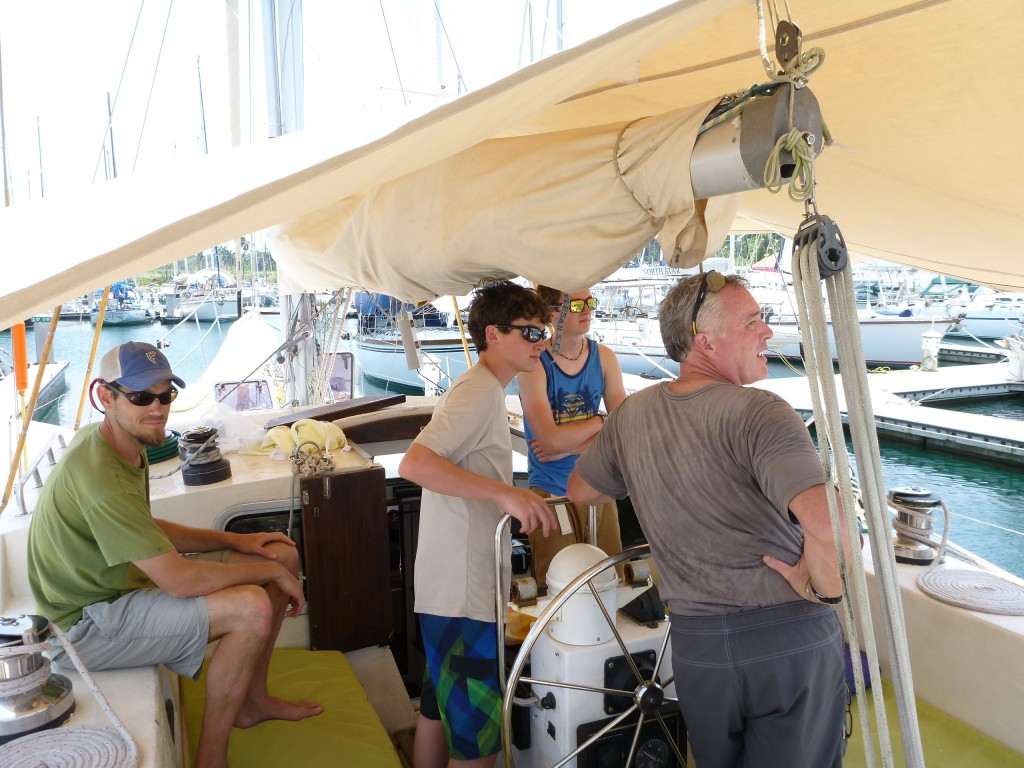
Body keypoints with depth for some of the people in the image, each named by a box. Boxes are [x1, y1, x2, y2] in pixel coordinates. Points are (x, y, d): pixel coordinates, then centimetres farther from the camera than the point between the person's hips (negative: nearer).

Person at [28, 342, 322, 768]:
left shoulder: (125, 442, 2)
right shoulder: (97, 473, -30)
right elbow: (180, 581, -31)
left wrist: (236, 541, 3)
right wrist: (270, 572, -17)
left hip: (127, 580, 10)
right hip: (86, 624, -10)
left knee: (284, 554, 5)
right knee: (252, 607, -30)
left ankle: (253, 700, 22)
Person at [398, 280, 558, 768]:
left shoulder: (481, 388, 15)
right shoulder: (481, 390, -17)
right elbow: (414, 463, -30)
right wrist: (505, 492, -33)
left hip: (449, 586, 10)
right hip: (465, 594, -10)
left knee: (438, 709, 21)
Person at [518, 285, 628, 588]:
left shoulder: (604, 357, 1)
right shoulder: (534, 364, -13)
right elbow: (552, 439, -20)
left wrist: (567, 447, -14)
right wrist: (601, 421, -7)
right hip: (552, 492, -4)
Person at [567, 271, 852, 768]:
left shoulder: (633, 414, 1)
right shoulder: (759, 414, -19)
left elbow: (581, 490, 16)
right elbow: (825, 521, -34)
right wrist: (823, 589, -15)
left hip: (696, 640, 5)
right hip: (791, 636, -4)